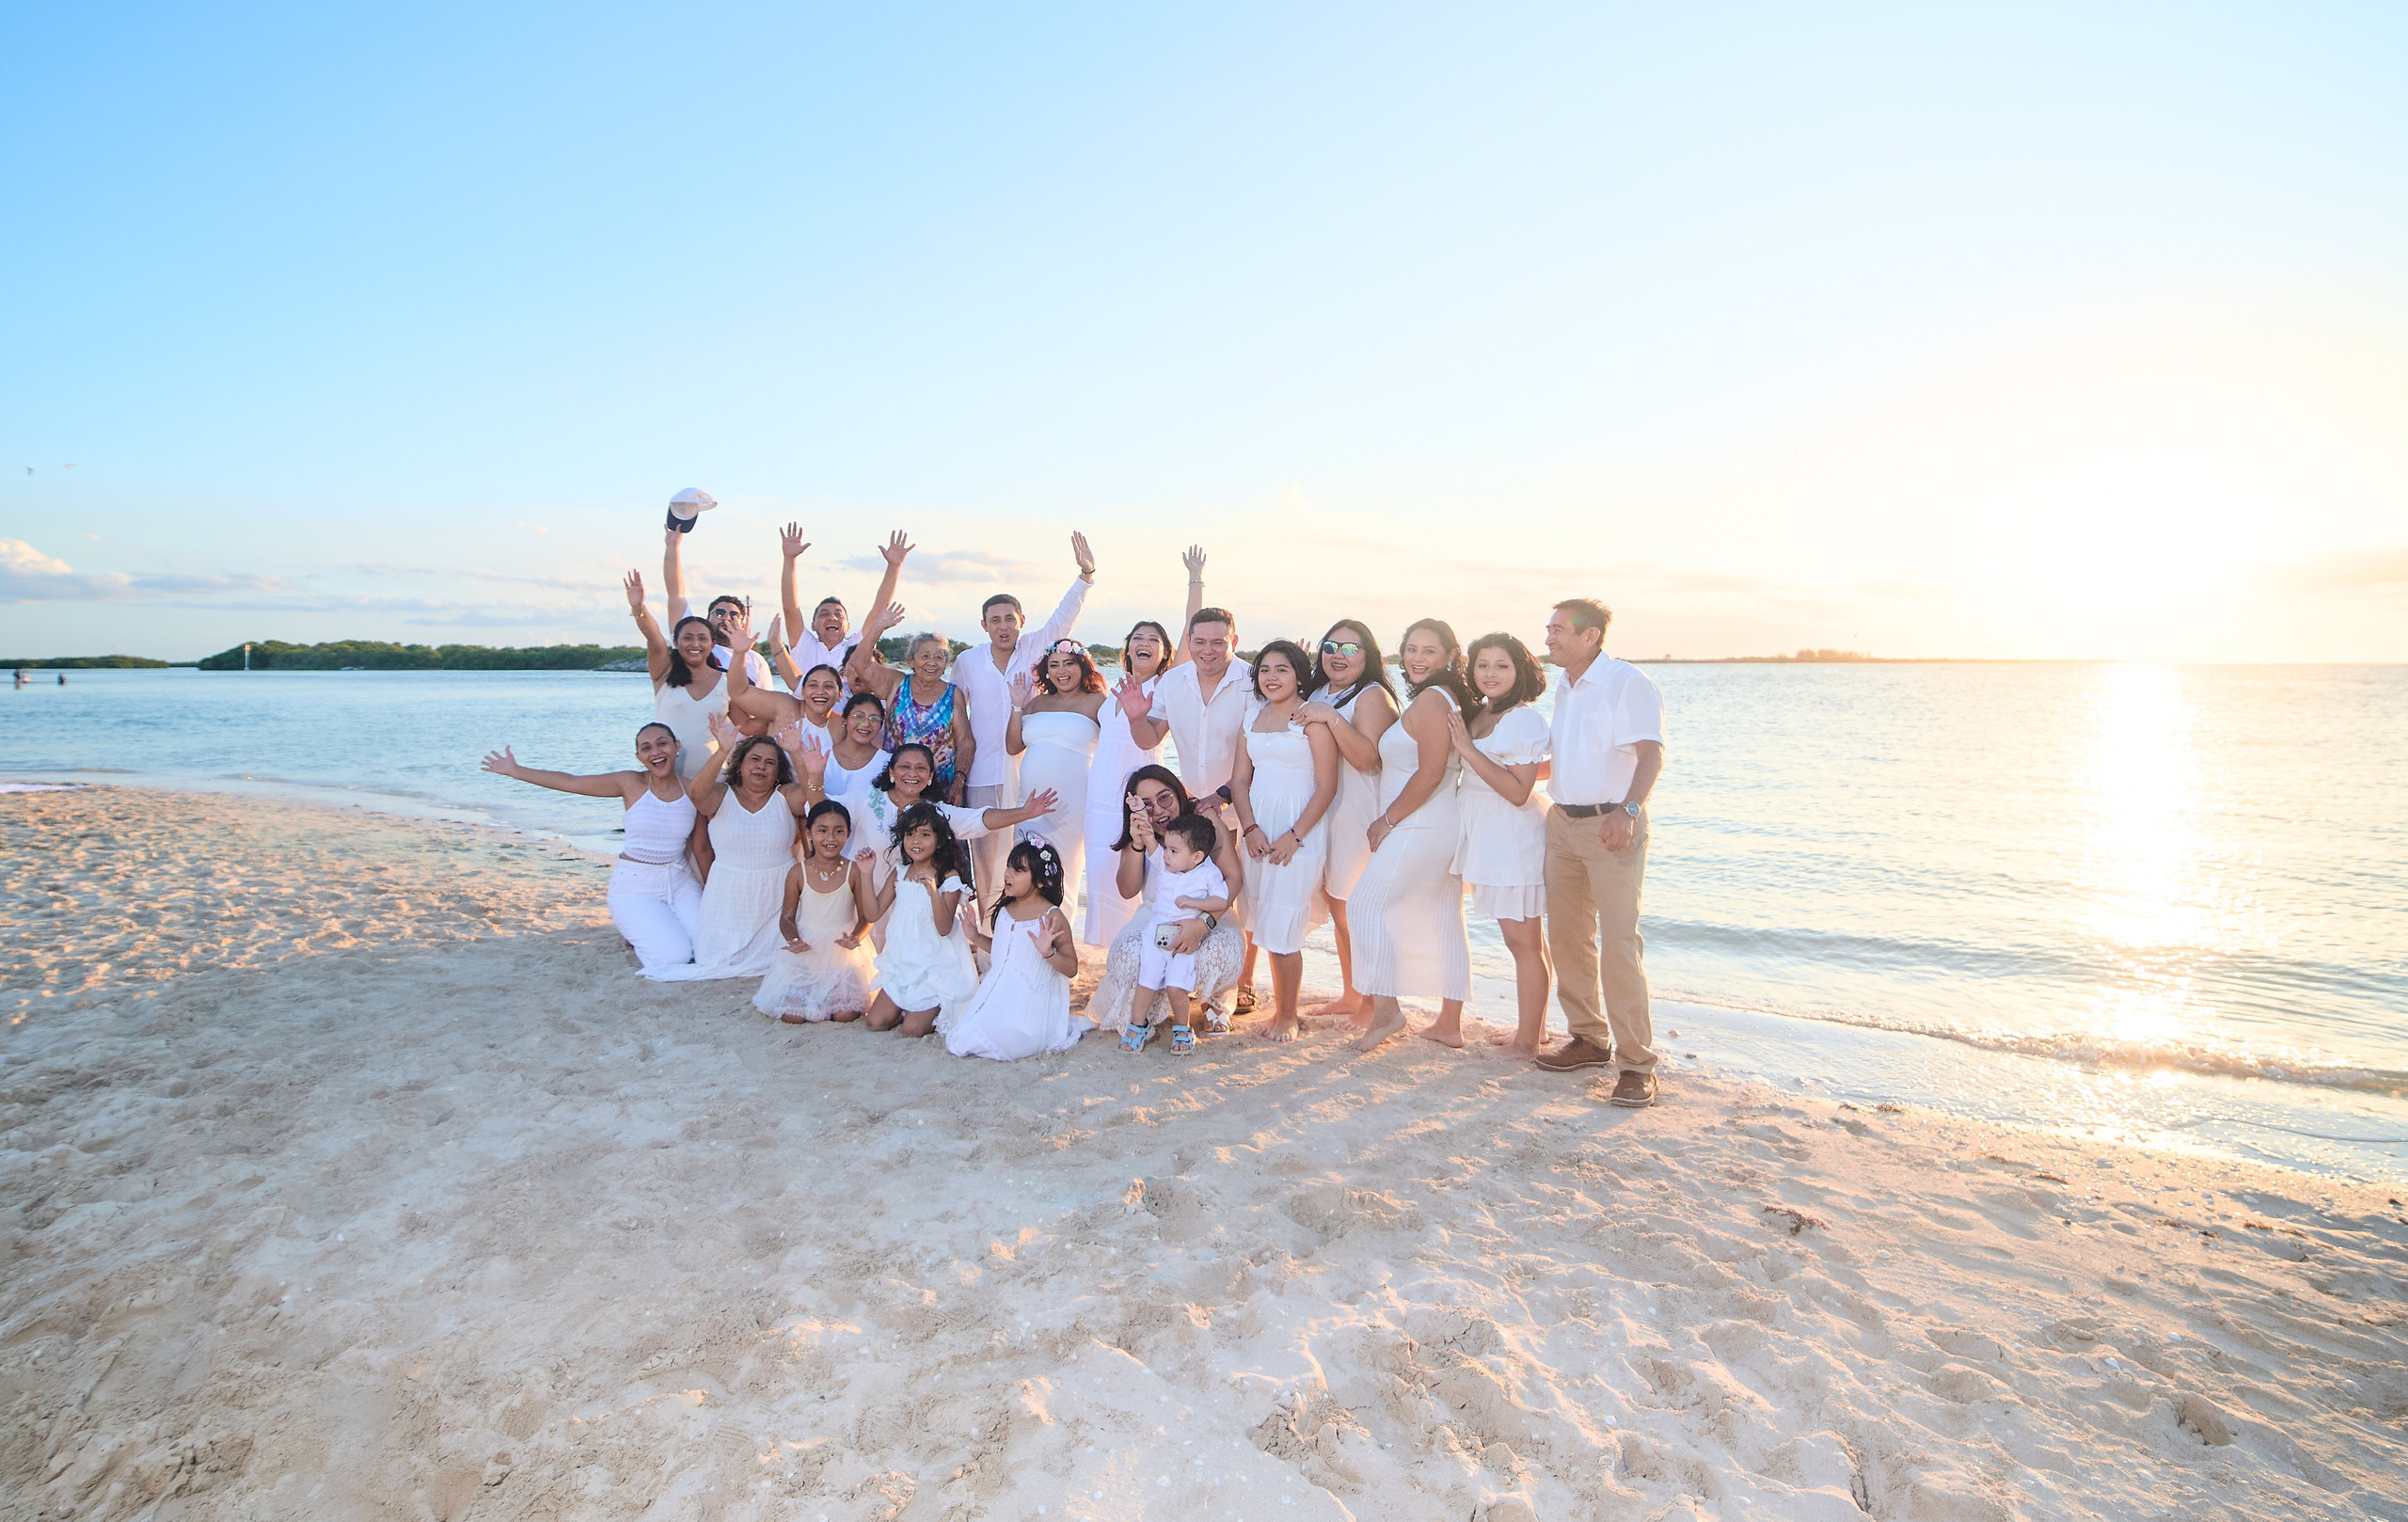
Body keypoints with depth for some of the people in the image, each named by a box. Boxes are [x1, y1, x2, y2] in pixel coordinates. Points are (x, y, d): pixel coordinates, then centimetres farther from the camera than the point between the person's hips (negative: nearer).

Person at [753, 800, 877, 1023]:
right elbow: (787, 917, -1)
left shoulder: (853, 872, -10)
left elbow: (865, 917, -4)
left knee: (845, 1014, -15)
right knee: (792, 1015, -11)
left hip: (843, 952, 0)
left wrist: (855, 938, -24)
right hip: (805, 951, 1)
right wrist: (793, 940, -22)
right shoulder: (798, 873, -8)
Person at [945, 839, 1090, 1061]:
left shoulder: (1052, 917, -15)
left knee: (1007, 1041, -24)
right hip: (997, 992, 6)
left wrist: (1048, 952, -31)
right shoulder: (1005, 909, 5)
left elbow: (1072, 969, -14)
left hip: (1030, 1001, -6)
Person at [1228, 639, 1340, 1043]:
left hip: (1299, 829, -6)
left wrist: (1295, 837, -15)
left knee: (1282, 928, -5)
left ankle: (1286, 1016, 10)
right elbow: (1240, 780, 9)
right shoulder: (1253, 718, 12)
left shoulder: (1312, 718, -6)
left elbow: (1326, 787, -10)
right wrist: (1250, 828, -6)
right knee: (1262, 923, 7)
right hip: (1256, 828, 6)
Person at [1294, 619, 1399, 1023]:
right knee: (1337, 906, 14)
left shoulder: (1372, 695, -10)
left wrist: (1332, 718, -27)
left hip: (1360, 814, -8)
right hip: (1321, 811, 8)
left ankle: (1371, 1001, 9)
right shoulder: (1317, 694, 15)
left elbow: (1367, 758, -21)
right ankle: (1348, 995, 26)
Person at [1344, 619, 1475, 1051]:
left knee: (1370, 904, -6)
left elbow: (1429, 774, -21)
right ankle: (1449, 1021, 17)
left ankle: (1385, 1010, -4)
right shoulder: (1447, 697, 16)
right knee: (1443, 921, 11)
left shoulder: (1431, 699, -15)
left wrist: (1387, 820, -14)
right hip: (1441, 828, 10)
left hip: (1419, 827, -10)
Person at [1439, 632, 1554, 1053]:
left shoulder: (1524, 720, -13)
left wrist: (1468, 750, -19)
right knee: (1526, 940, 15)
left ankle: (1527, 1041, 8)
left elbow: (1518, 792, -20)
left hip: (1514, 837, -8)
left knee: (1523, 941, -1)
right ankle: (1532, 1029, 24)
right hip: (1486, 836, 8)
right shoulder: (1478, 713, 12)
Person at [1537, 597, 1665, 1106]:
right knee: (1567, 936, 11)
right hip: (1562, 822, 8)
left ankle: (1637, 1063, -3)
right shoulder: (1563, 687, 15)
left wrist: (1627, 810, -34)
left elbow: (1651, 753, -20)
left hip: (1612, 825, -8)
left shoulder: (1627, 682, -10)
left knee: (1618, 943, -11)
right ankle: (1590, 1039, 25)